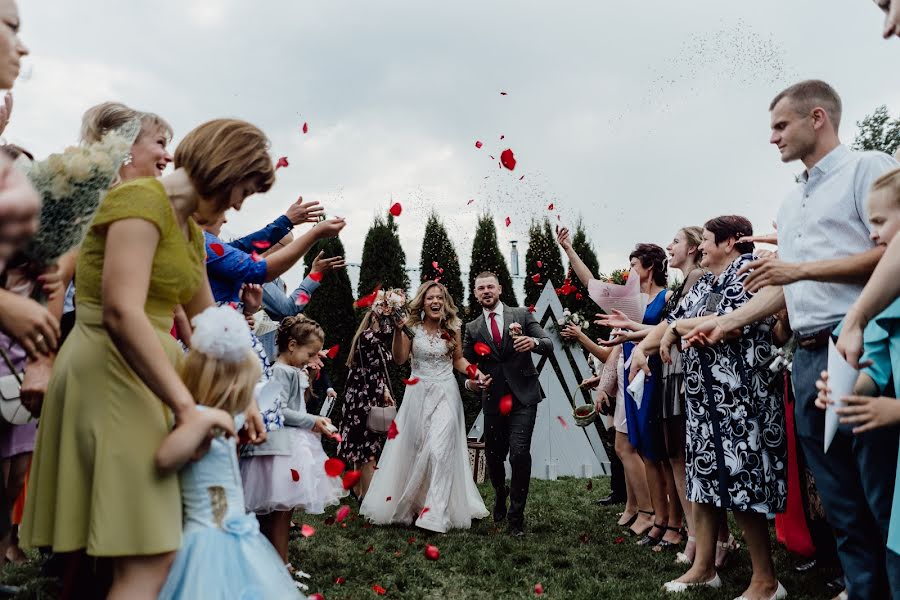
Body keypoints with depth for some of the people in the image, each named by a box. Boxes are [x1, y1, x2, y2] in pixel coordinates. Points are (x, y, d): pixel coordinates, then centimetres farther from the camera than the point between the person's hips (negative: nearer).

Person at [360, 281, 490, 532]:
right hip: (418, 393, 1)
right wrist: (398, 331, -16)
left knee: (439, 450, -10)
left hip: (445, 394, -1)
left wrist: (474, 371, -6)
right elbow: (399, 359, -6)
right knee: (412, 449, 8)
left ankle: (436, 515, -7)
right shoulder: (412, 327, -1)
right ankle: (405, 505, 26)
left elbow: (458, 360, 11)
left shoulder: (453, 328, 2)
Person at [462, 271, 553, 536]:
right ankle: (500, 495, 44)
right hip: (493, 400, 3)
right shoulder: (472, 328, 9)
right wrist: (470, 382, -10)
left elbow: (549, 346, -2)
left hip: (523, 397, -2)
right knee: (493, 455, 11)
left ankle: (516, 515, 6)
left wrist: (534, 342, -24)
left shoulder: (521, 315, 4)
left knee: (519, 454, -13)